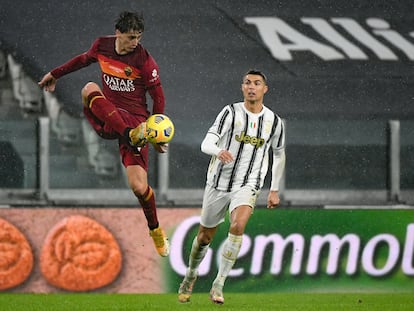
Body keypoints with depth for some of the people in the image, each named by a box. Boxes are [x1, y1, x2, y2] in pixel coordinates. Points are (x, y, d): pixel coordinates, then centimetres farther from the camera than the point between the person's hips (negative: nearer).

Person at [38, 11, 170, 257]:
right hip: (107, 117, 4)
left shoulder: (144, 61, -10)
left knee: (139, 186, -14)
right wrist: (56, 74, 34)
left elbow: (159, 98, -4)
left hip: (135, 120, -4)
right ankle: (132, 137, -43)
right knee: (89, 88, -29)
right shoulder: (102, 46, 2)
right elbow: (85, 59, 25)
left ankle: (156, 230, 15)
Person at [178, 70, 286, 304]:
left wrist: (275, 190, 18)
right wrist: (218, 151, -41)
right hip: (219, 182, 0)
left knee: (238, 226, -27)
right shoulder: (231, 113, -7)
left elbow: (279, 155, 18)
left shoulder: (274, 122, 1)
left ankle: (218, 285, -22)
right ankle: (191, 276, 40)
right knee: (205, 236, 10)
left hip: (248, 185, 0)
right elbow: (206, 143, -18)